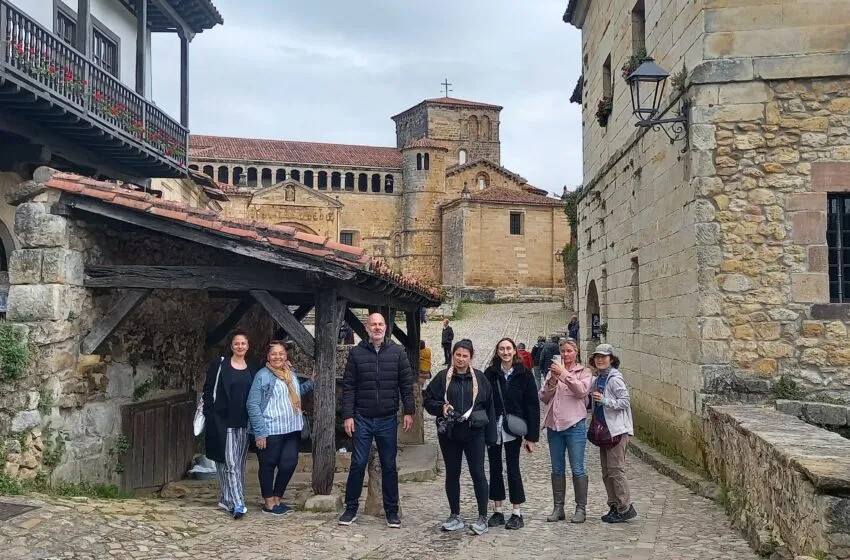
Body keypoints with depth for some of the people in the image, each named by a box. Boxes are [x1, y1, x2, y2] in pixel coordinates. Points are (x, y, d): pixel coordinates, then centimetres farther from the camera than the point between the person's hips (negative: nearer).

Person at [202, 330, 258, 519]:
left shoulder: (252, 370, 12)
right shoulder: (219, 365, -1)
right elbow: (208, 390, -2)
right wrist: (210, 415, -9)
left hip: (243, 422, 5)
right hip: (222, 421, -5)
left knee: (239, 463, 8)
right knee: (229, 463, -10)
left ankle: (227, 499, 20)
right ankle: (237, 503, -13)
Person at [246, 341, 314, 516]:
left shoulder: (292, 373, 12)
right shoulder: (263, 375, -9)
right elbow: (253, 405, -12)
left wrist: (311, 383, 13)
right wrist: (260, 432, -17)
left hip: (292, 430, 6)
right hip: (270, 431, -6)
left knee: (289, 464, 6)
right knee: (268, 465, 6)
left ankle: (277, 499, 24)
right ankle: (269, 503, 19)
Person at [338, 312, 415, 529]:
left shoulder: (397, 352, 3)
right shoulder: (356, 352, 1)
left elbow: (406, 383, 3)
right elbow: (348, 387, 0)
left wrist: (409, 411, -3)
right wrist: (347, 415, -6)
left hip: (388, 419, 1)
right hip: (362, 419, -1)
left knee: (389, 466, 8)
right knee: (358, 464, 3)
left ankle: (392, 511, 17)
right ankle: (351, 509, 16)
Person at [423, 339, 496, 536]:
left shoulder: (479, 378, 2)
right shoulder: (442, 377, 1)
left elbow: (489, 406, 4)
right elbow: (427, 400, 6)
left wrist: (490, 436, 2)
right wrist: (441, 407, -15)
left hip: (474, 433, -1)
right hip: (449, 433, 1)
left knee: (478, 474, -1)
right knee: (452, 475, 10)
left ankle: (483, 518, 7)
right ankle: (455, 517, 22)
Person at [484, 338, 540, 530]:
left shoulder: (524, 374, -4)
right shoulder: (490, 373, 0)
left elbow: (532, 405, -4)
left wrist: (531, 436, -8)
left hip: (513, 429, -2)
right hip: (492, 428, 2)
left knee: (513, 469, 1)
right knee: (495, 469, 9)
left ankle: (517, 514, 11)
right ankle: (497, 511, 20)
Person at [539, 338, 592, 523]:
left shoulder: (584, 372, 3)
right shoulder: (553, 371, 12)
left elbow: (582, 391, -16)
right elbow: (543, 398, 5)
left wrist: (565, 374, -20)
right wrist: (552, 382, -10)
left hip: (574, 424, -4)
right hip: (554, 425, 4)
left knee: (577, 469, -1)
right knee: (557, 469, 10)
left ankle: (581, 508, 8)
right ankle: (558, 508, 18)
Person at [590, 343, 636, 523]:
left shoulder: (614, 378, -13)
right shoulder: (597, 379, 14)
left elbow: (625, 402, -16)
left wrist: (605, 401, -22)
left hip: (617, 430, -9)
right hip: (604, 429, 9)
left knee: (616, 470, -8)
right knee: (606, 472, 12)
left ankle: (626, 508, -1)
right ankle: (614, 507, 20)